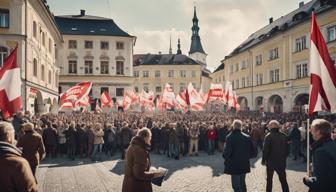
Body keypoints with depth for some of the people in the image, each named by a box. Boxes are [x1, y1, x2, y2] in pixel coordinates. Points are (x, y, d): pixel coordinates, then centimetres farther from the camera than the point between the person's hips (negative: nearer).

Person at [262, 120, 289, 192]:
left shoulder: (269, 136, -14)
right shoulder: (283, 136, -2)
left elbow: (265, 150, -15)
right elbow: (287, 149, 5)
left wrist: (263, 160, -4)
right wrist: (284, 158, 16)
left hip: (271, 161, -3)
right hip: (281, 161, 3)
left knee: (269, 179, 13)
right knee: (283, 179, 12)